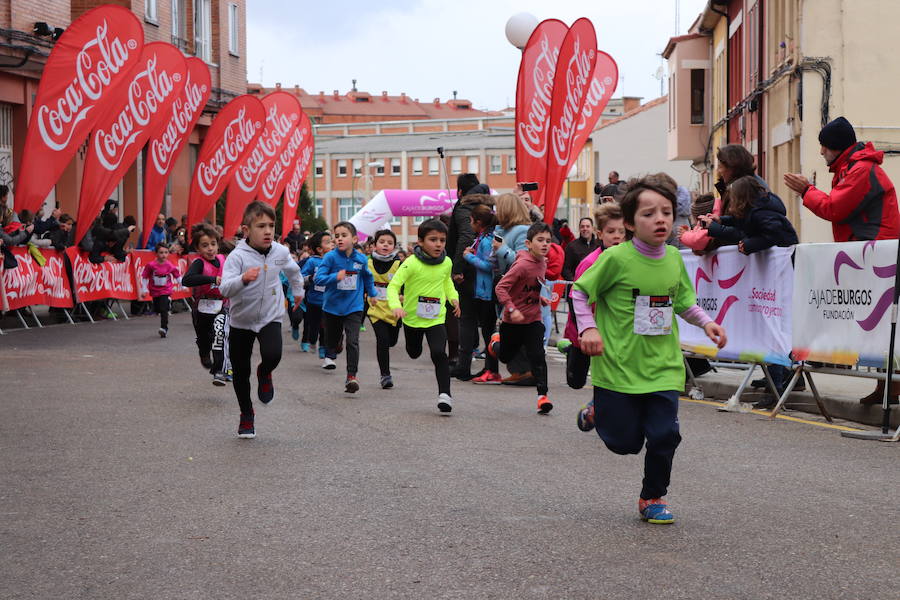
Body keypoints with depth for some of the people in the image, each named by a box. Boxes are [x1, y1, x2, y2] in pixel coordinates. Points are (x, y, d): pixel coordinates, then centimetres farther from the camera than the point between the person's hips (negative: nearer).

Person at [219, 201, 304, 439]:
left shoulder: (280, 252, -6)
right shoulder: (237, 256, -19)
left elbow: (293, 270, 19)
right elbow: (224, 288, -32)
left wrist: (298, 290, 32)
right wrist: (243, 279, -49)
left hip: (270, 317, 1)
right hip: (241, 320, -1)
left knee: (272, 355, -26)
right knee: (240, 371, 7)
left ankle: (264, 374, 12)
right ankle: (246, 415, 32)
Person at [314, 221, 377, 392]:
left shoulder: (361, 259, -2)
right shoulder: (331, 257, -11)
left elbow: (367, 277, 18)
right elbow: (318, 278, -17)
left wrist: (372, 293, 29)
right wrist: (335, 277, -33)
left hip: (354, 307, 0)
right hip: (332, 306, 0)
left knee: (352, 342, -13)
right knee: (332, 338, 18)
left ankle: (352, 376, -11)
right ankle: (329, 356, 49)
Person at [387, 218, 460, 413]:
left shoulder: (447, 263, -4)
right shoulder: (412, 263, -19)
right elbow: (393, 285, -22)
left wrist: (453, 298, 4)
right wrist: (396, 306, -39)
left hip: (436, 318, 1)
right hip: (412, 317, -1)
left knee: (439, 353, -21)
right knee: (414, 353, 22)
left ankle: (444, 393, -15)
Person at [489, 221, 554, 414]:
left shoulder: (542, 263, 1)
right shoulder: (522, 265, -23)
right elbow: (501, 288, -24)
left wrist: (540, 299, 7)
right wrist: (512, 309, -31)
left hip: (533, 319, 4)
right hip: (512, 321, -4)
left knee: (537, 356, -10)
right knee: (505, 356, 17)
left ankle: (542, 395, -7)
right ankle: (496, 341, 51)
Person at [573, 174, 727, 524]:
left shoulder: (674, 259, 3)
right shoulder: (616, 258, -13)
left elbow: (684, 302, 17)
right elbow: (579, 291, -2)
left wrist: (706, 323, 1)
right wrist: (587, 328, -15)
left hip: (663, 368, 4)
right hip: (618, 367, -4)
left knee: (664, 435, -4)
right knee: (624, 441, 5)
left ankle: (652, 498, 19)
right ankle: (598, 413, 38)